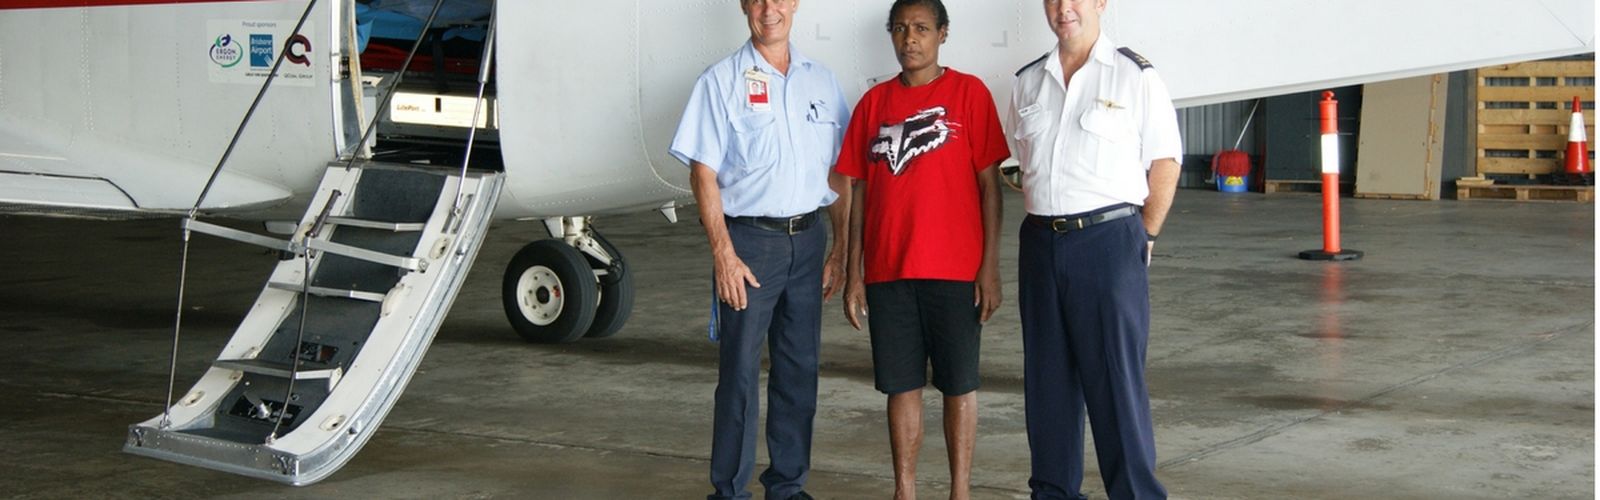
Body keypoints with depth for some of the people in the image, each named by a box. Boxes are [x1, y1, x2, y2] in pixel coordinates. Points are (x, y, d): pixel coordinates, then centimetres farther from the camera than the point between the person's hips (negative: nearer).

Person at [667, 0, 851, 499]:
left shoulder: (821, 81, 10)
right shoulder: (721, 81, -2)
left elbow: (839, 172, 13)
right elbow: (704, 173, -7)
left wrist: (840, 248, 7)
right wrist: (724, 255, -14)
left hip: (807, 238, 4)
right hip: (748, 238, -4)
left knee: (800, 369, 9)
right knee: (740, 371, -1)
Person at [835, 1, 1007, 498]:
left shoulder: (969, 93, -1)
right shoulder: (874, 103, 9)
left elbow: (989, 182, -3)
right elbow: (859, 190, 10)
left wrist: (990, 266, -8)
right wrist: (853, 274, 6)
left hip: (953, 270, -3)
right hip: (887, 270, 3)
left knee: (958, 383, 4)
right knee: (901, 384, 8)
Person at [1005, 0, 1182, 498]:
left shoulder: (1135, 75, -4)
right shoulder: (1027, 82, 11)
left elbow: (1165, 164, -3)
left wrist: (1144, 238, -3)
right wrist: (1046, 224, 10)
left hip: (1109, 238, -5)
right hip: (1041, 242, 5)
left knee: (1116, 377, -5)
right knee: (1047, 377, 11)